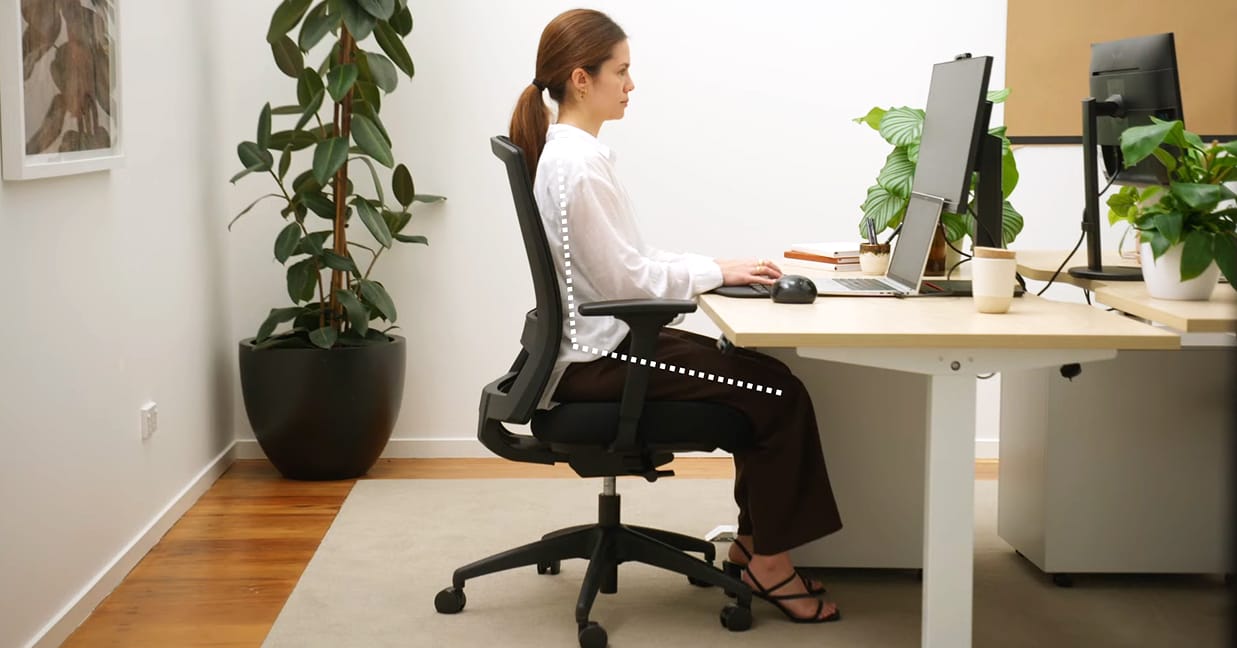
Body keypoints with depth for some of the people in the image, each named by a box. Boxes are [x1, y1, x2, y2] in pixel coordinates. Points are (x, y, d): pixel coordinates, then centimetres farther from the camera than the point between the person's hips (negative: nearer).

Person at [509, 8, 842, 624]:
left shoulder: (574, 152, 12)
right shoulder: (576, 164, -20)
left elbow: (626, 264, 15)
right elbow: (622, 278, -20)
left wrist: (715, 266, 6)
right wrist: (717, 270, -11)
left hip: (606, 342, 10)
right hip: (598, 359, -10)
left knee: (762, 373, 9)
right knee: (779, 393, -9)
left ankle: (752, 539, 17)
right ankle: (769, 562, 3)